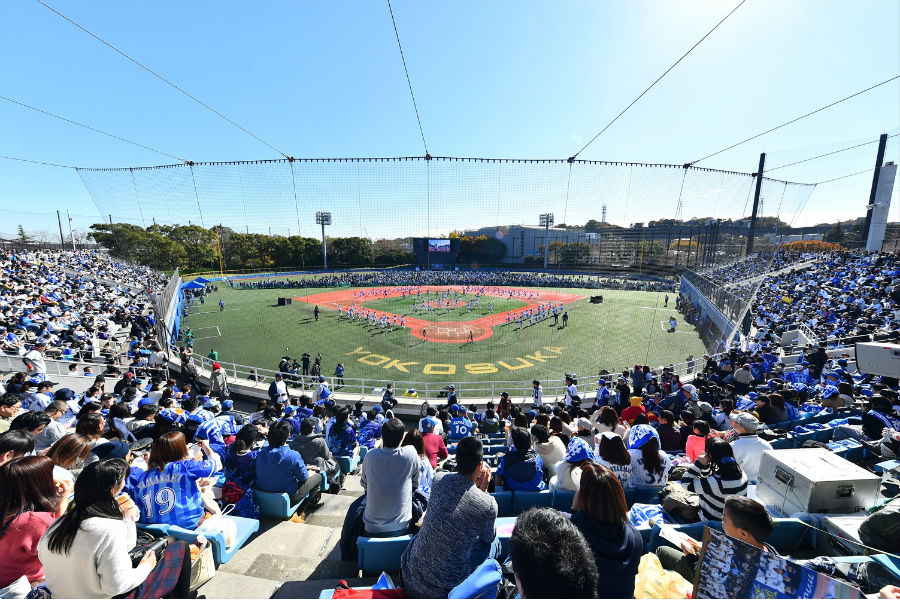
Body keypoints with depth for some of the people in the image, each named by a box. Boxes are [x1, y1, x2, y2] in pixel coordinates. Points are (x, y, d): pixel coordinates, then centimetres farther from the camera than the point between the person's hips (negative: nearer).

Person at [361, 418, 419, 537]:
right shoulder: (410, 453, -15)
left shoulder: (370, 455, -11)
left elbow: (365, 485, 6)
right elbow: (415, 484, 2)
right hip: (401, 528, 0)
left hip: (372, 529, 1)